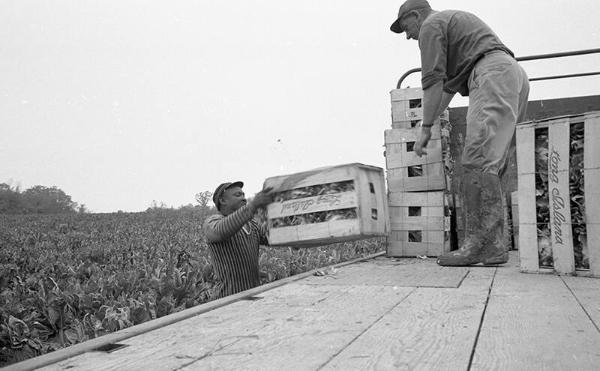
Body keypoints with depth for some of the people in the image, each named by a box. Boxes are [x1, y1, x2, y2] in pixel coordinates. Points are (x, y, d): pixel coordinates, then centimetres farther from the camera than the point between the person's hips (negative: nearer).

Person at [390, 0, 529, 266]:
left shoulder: (431, 25, 6)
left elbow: (433, 81, -5)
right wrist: (429, 124, 35)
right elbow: (449, 85, 36)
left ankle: (481, 244, -25)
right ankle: (492, 246, -3)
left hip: (493, 75, -10)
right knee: (491, 166, 2)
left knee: (478, 162, -18)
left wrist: (426, 128, -1)